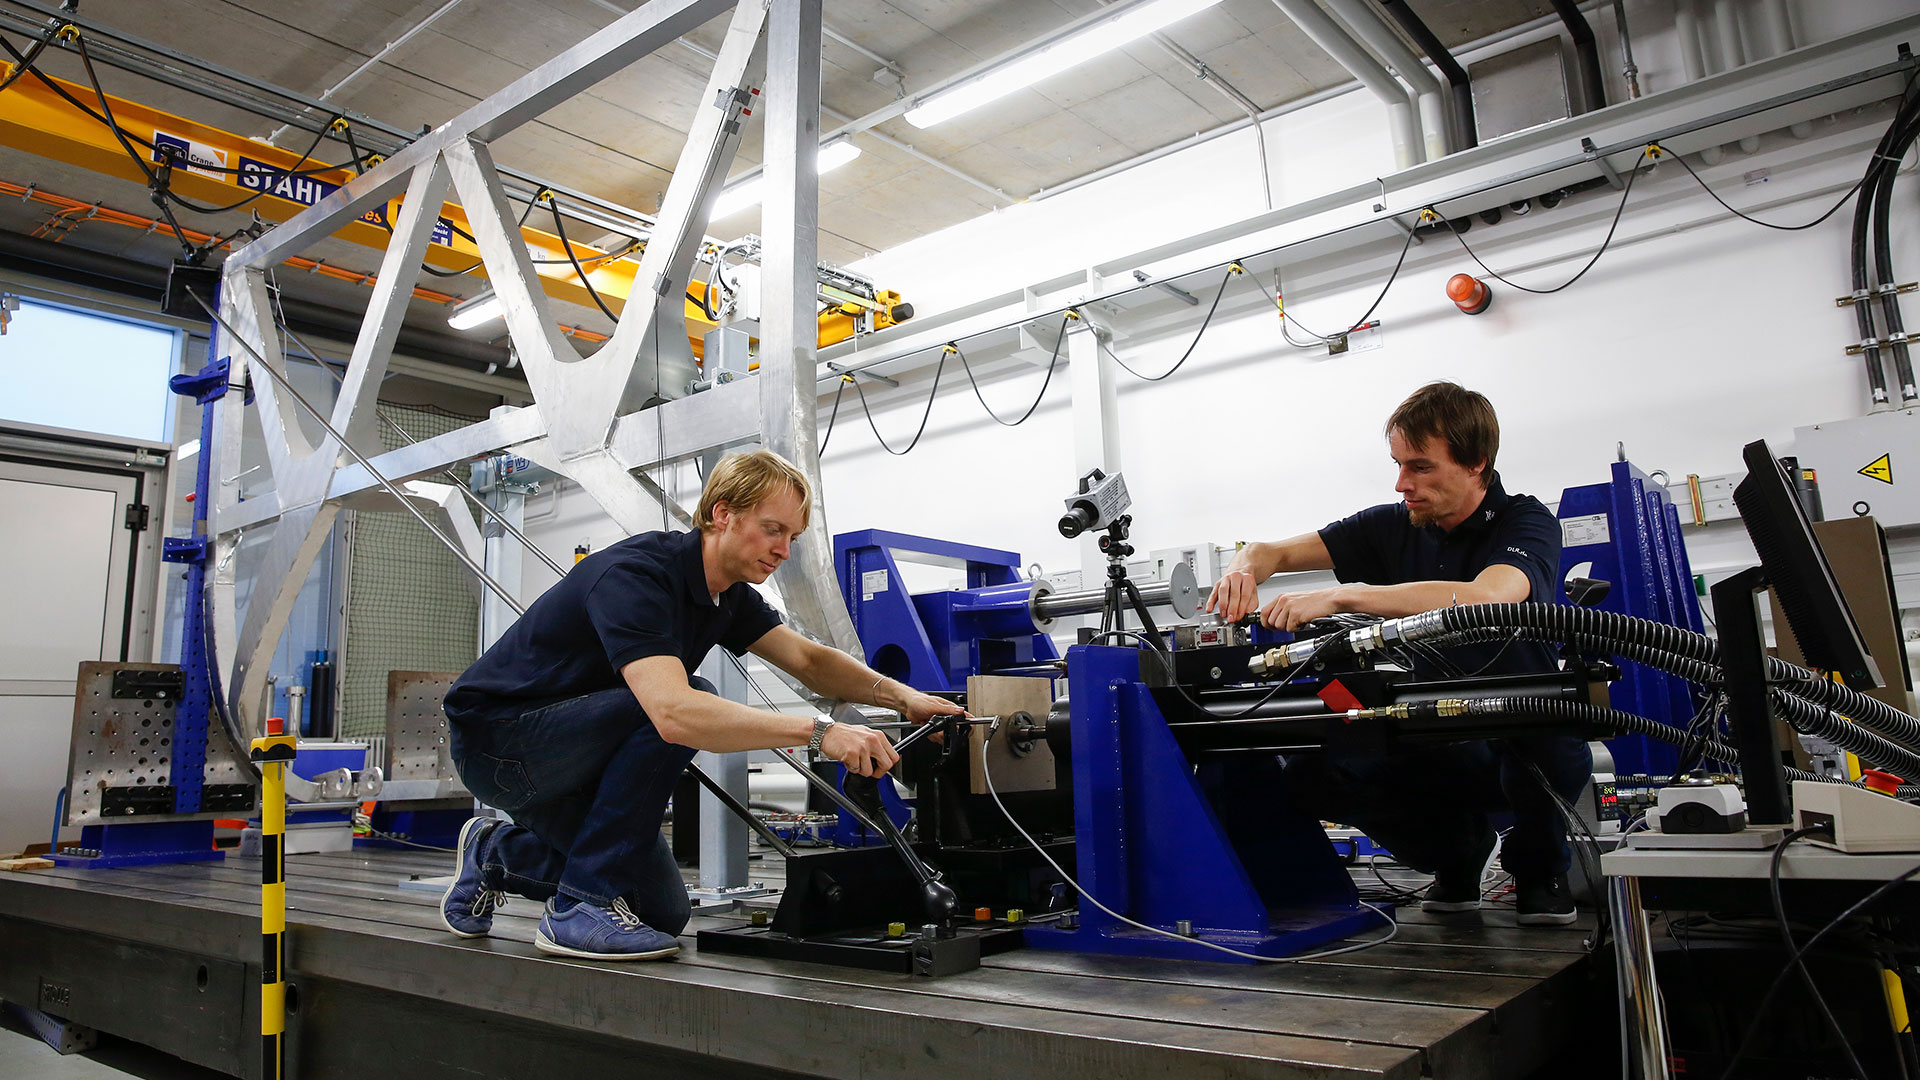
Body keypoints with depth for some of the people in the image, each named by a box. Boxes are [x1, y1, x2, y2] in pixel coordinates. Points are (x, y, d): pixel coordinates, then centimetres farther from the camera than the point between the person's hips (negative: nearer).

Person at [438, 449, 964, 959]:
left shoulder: (727, 593, -1)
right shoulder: (636, 575, -30)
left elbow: (809, 660, 4)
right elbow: (674, 712, -44)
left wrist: (898, 694, -14)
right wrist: (818, 731, -46)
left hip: (560, 762, 9)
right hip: (494, 734, -9)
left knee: (664, 912, 8)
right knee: (690, 699, -31)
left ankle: (494, 854, 26)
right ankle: (581, 906, -19)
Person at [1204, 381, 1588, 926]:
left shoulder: (1526, 523, -12)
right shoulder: (1394, 526, 2)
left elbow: (1484, 598, -35)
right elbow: (1276, 552, 2)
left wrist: (1340, 596, -39)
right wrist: (1246, 565, -24)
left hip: (1530, 744, -4)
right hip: (1437, 746, 4)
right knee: (1308, 774, -19)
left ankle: (1538, 864, 0)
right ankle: (1454, 846, 10)